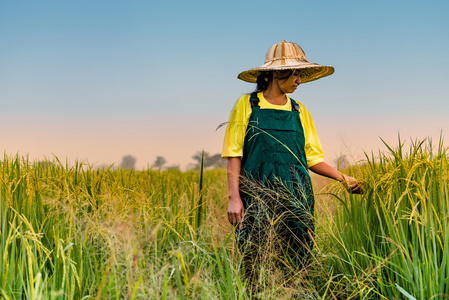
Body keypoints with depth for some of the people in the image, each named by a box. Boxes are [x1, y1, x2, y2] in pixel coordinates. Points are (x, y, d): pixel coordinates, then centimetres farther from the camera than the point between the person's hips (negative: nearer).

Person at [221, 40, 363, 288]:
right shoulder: (247, 105, 3)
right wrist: (234, 197, -9)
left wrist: (343, 177, 2)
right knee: (253, 265, -4)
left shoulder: (299, 111, 14)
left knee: (295, 267, -1)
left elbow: (313, 158, 15)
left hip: (294, 199, 3)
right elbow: (234, 154, -1)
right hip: (256, 197, -3)